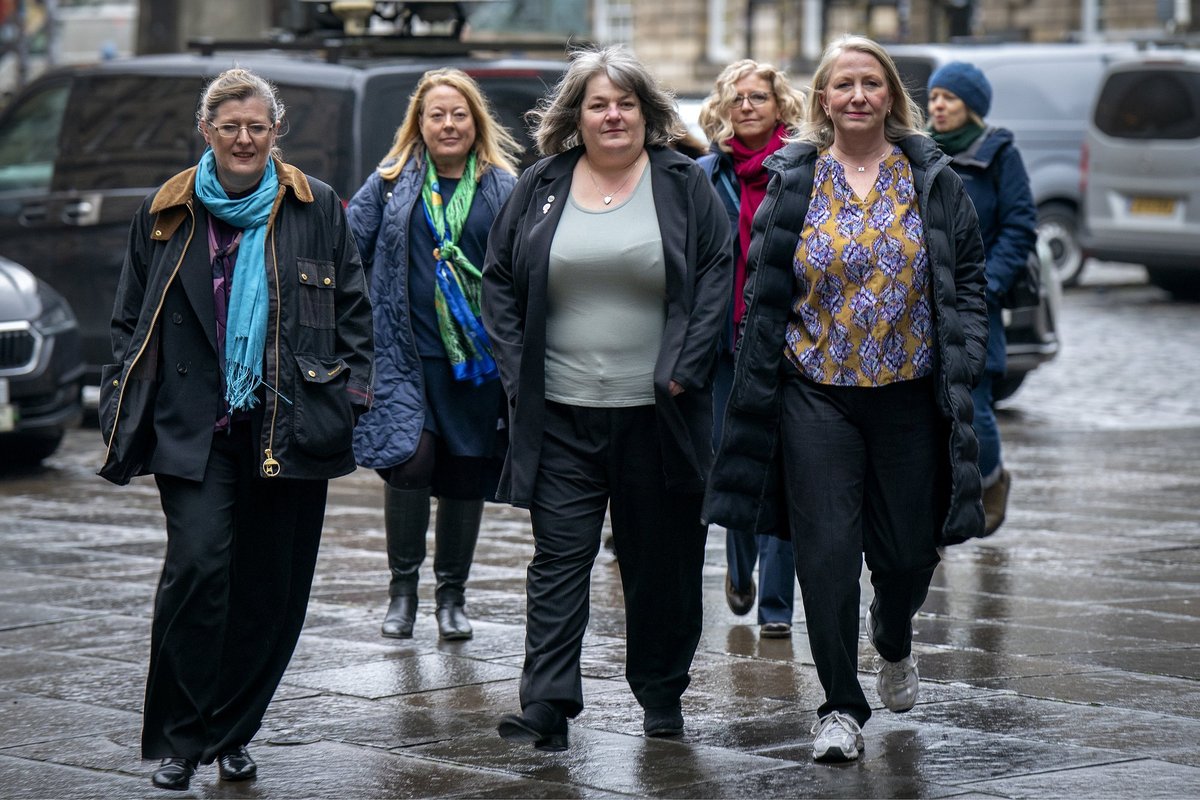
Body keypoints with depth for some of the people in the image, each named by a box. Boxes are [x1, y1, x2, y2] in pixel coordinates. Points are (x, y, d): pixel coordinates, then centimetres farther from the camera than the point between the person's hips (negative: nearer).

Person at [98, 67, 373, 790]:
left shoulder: (318, 209, 7)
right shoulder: (167, 214, 9)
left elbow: (355, 312, 10)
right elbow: (131, 320, 14)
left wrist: (351, 392, 0)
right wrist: (122, 411, 7)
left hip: (291, 426, 1)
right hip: (194, 427, -1)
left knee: (271, 587, 3)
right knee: (198, 564, -15)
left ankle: (233, 731, 18)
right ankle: (179, 738, -6)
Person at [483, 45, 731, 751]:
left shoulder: (684, 184, 3)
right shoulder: (540, 188, 7)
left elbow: (718, 276, -1)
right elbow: (500, 282, 10)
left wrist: (684, 369, -9)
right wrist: (519, 373, 0)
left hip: (657, 414, -1)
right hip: (561, 415, 1)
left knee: (662, 561, 9)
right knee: (559, 558, -4)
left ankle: (663, 693, 24)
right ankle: (547, 706, -8)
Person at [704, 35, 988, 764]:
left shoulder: (932, 179, 3)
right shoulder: (794, 183, 2)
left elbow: (967, 282, 6)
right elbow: (766, 295, 5)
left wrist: (960, 369, -5)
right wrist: (760, 395, 1)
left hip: (908, 394, 1)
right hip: (817, 395, -1)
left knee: (908, 550, 6)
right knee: (827, 551, -5)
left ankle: (894, 645, 41)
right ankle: (842, 708, 6)